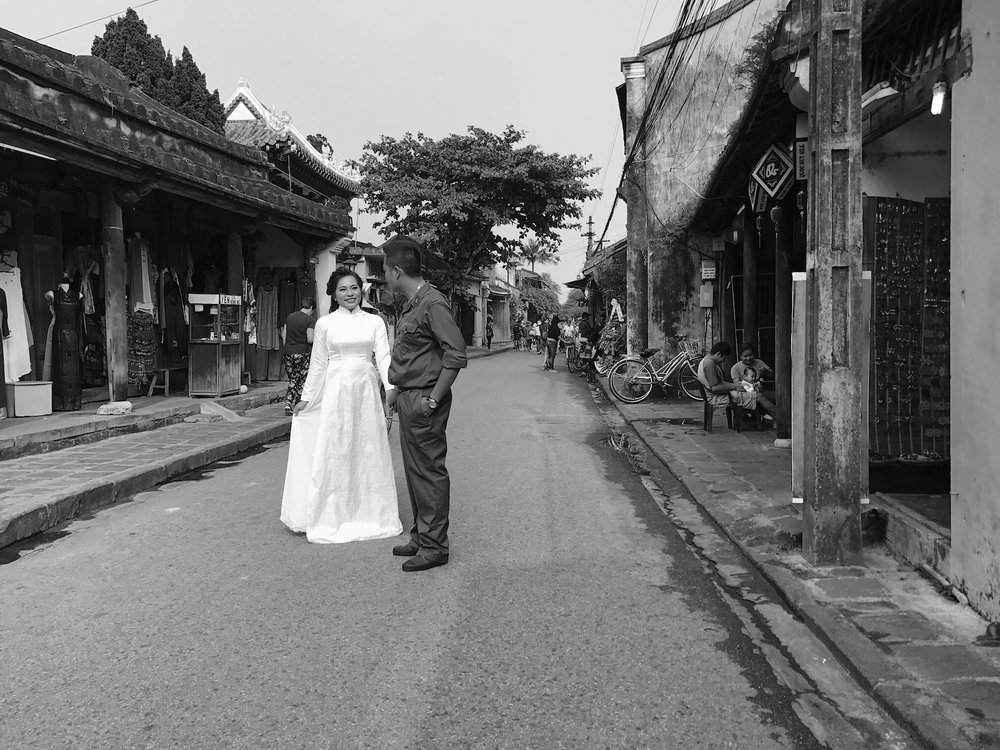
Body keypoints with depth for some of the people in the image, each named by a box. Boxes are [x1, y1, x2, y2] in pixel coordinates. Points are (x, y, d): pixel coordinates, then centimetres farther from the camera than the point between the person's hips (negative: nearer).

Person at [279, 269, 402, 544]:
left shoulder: (374, 322, 6)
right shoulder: (325, 324, 4)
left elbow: (384, 357, -3)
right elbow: (318, 364, 9)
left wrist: (391, 387, -17)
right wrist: (306, 397, 10)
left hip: (366, 389, 1)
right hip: (336, 389, -1)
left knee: (369, 450, 6)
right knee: (334, 452, 2)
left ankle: (370, 515, 19)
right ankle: (332, 518, 14)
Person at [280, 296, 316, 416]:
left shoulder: (289, 317, 10)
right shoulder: (310, 320, -7)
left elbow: (284, 336, 11)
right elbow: (310, 339, -15)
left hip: (287, 352, 5)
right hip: (302, 353, -5)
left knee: (292, 380, 15)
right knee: (303, 381, 6)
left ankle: (288, 405, 2)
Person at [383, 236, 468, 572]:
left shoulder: (433, 303, -16)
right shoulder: (411, 304, 14)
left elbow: (456, 355, -21)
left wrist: (432, 400, -19)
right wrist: (398, 388, 18)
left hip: (424, 401, -10)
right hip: (409, 399, 10)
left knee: (429, 472, -2)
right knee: (414, 470, 16)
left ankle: (434, 546, 6)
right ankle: (420, 536, 27)